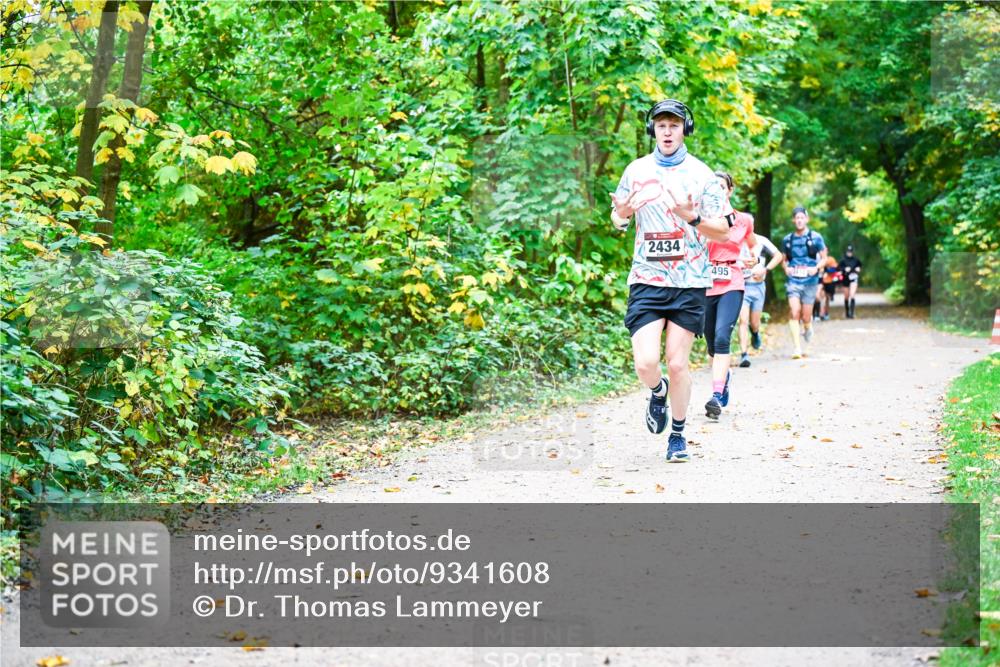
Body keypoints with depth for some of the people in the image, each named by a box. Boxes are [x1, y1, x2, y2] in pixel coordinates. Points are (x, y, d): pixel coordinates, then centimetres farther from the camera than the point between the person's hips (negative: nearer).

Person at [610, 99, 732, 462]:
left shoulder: (701, 174, 1)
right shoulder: (636, 170, 6)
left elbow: (723, 229, 2)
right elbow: (617, 218, 16)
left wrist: (693, 218, -17)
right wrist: (621, 215, -8)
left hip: (689, 282, -1)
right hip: (646, 280, 1)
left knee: (677, 364, 0)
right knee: (645, 362, -11)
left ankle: (678, 434, 19)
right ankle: (658, 392, 25)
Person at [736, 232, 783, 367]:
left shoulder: (761, 241, -1)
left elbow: (778, 255, 4)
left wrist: (765, 269, -9)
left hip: (757, 286, 1)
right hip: (740, 286, -1)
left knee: (754, 323, 9)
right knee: (743, 320, -14)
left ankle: (755, 333, 46)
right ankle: (744, 355, -15)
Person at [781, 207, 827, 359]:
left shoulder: (815, 238, 1)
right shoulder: (787, 240, 7)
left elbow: (824, 258, 7)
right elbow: (783, 259, 19)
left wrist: (816, 268, -12)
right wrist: (786, 268, -2)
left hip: (810, 281, -1)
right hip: (793, 281, 1)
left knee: (805, 316, 5)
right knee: (794, 313, -15)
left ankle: (808, 327, 44)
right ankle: (797, 348, -14)